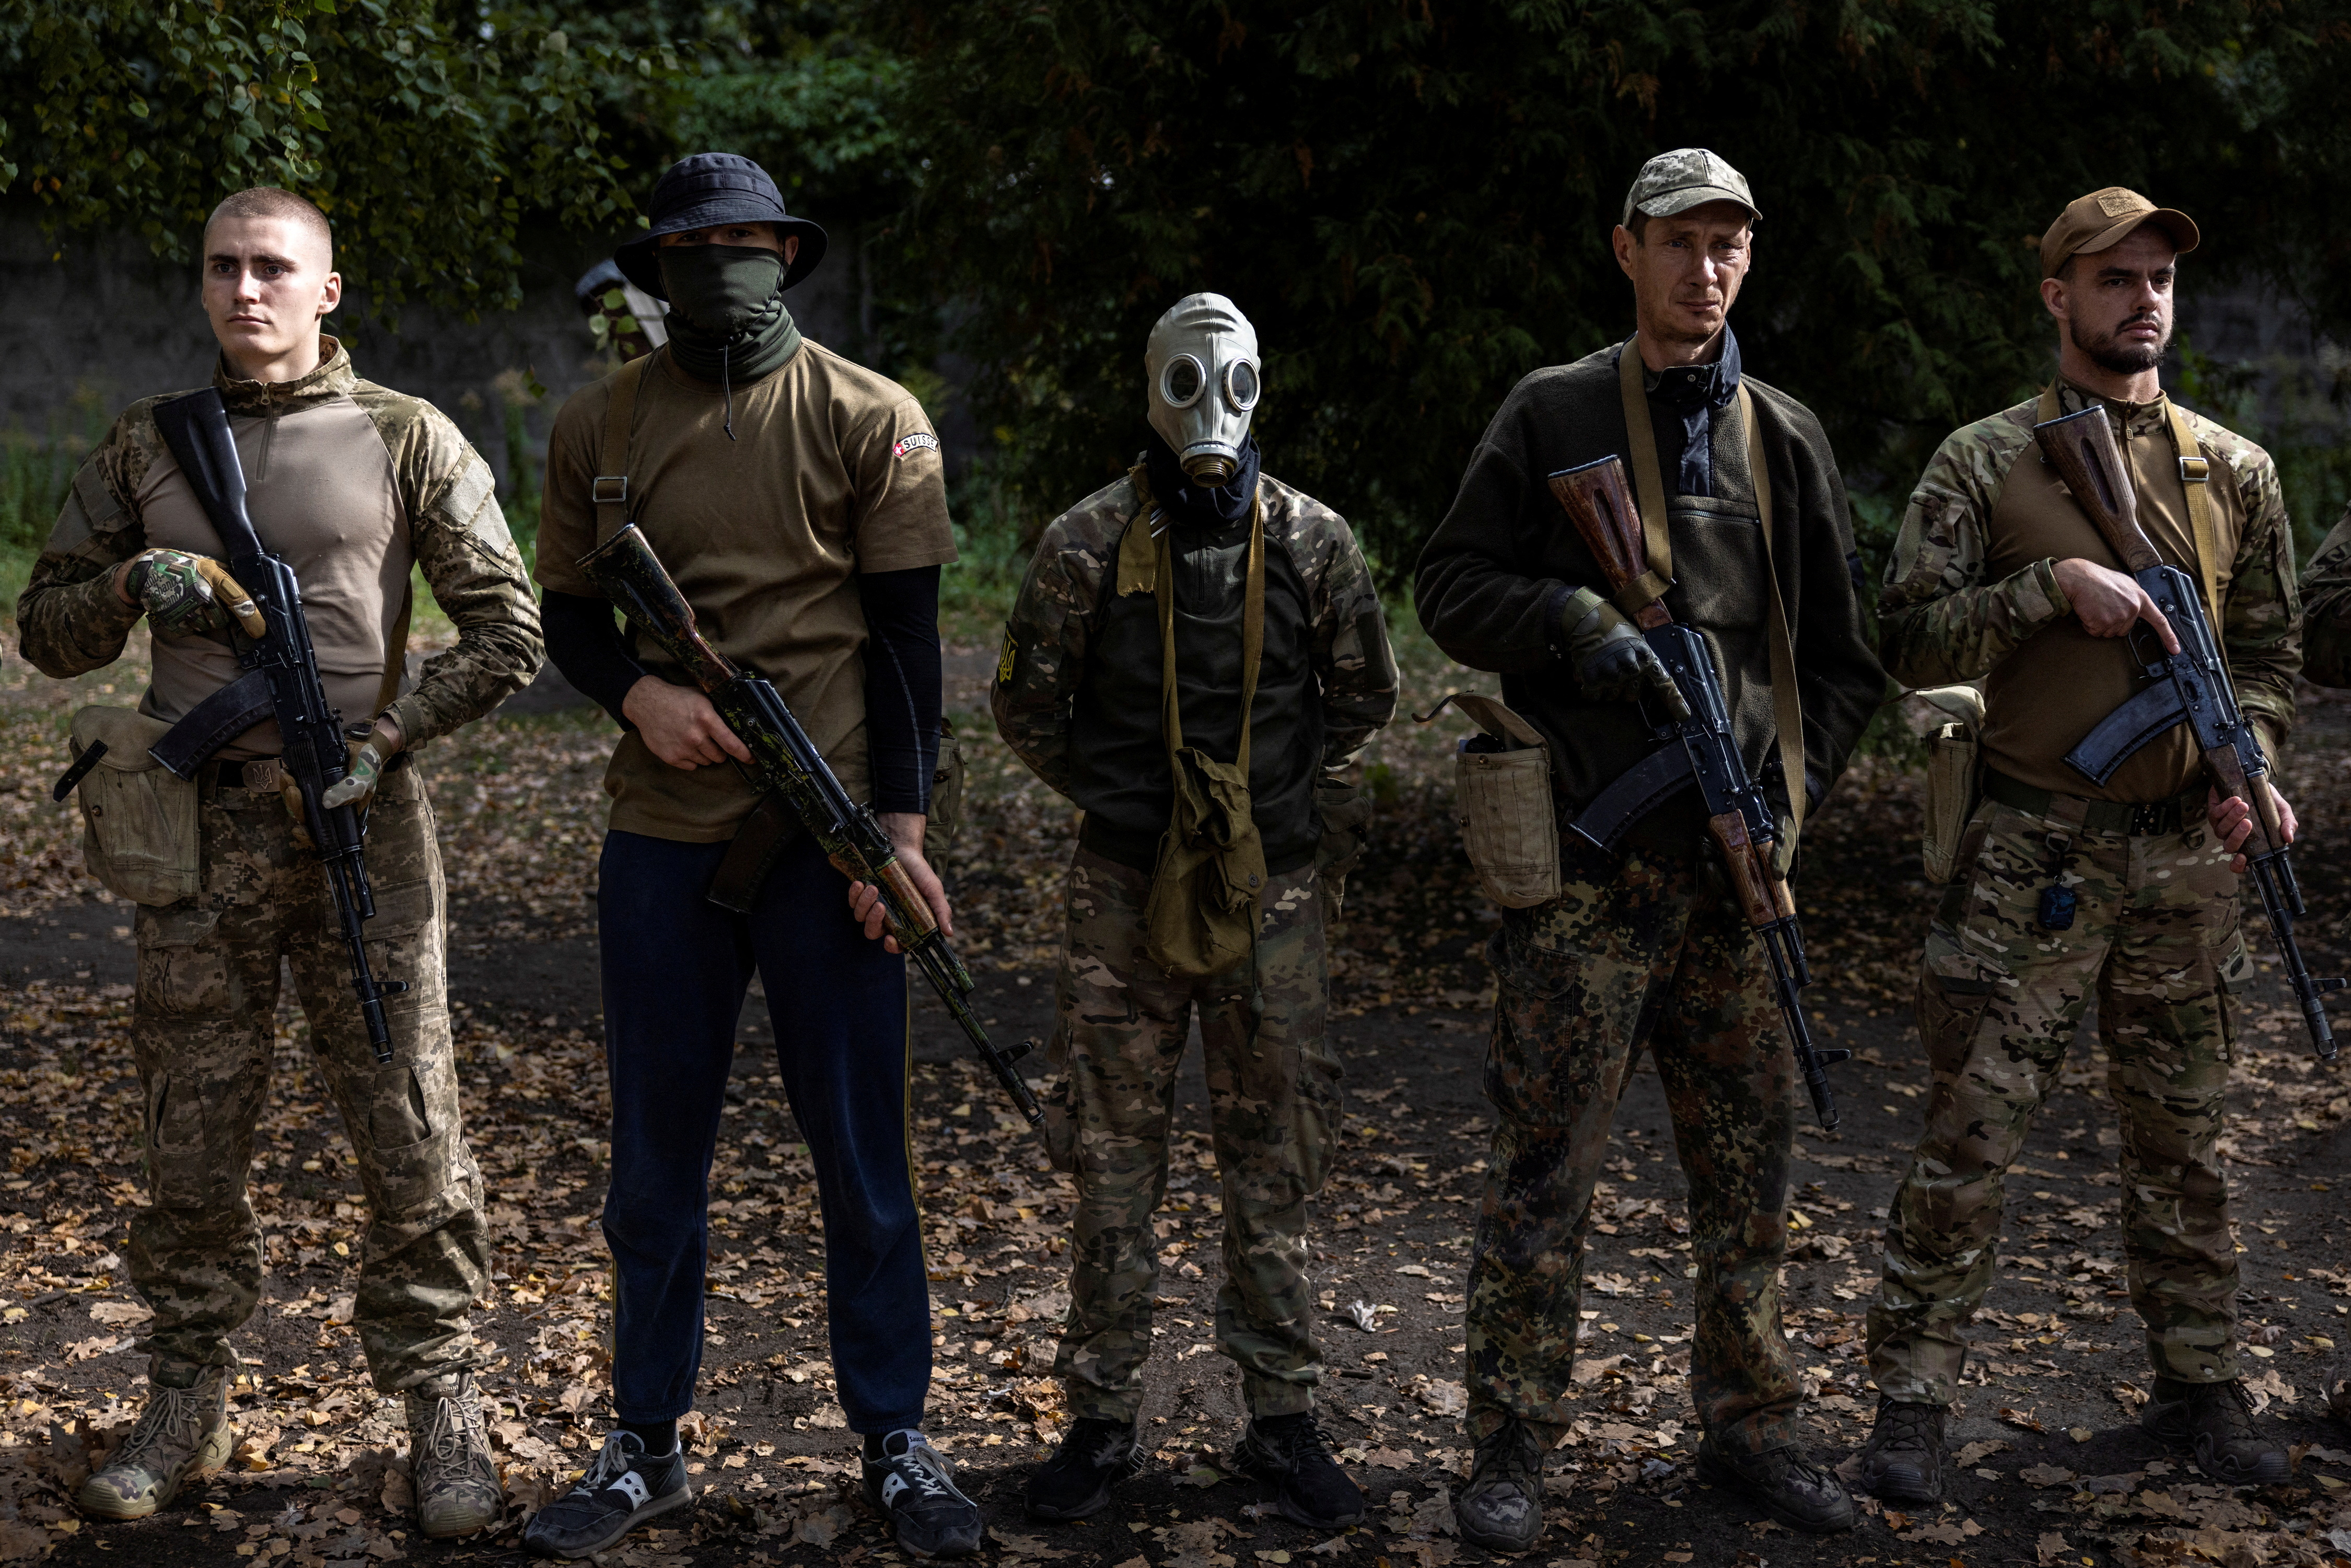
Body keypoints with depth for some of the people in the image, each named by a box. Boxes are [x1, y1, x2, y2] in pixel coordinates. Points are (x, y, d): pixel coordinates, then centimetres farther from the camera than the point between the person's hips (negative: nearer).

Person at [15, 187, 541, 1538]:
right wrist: (132, 580, -7)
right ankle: (189, 1408, 23)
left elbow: (509, 632, 1)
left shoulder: (408, 440, 2)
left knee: (413, 1136, 0)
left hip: (365, 826, -2)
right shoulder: (147, 446, 10)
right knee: (193, 1137, 9)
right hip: (199, 837, 3)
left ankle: (444, 1409, 12)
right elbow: (51, 636, 14)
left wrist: (386, 736, -10)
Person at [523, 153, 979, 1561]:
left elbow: (905, 637, -2)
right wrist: (636, 691, -10)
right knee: (657, 1155, 11)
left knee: (862, 1151, 5)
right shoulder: (599, 428, 7)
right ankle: (648, 1447, 25)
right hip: (662, 838, 3)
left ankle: (898, 1443, 19)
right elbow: (568, 608, 12)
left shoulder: (874, 422, -1)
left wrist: (902, 824, -8)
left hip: (829, 837, -2)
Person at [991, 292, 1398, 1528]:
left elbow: (1364, 697, 14)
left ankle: (1282, 1417, 18)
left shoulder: (1311, 541, 2)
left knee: (1277, 1156, 7)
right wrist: (1116, 798, 6)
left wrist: (1294, 805, 11)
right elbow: (1027, 707, 7)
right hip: (1127, 886, -1)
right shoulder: (1088, 542, -1)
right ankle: (1101, 1418, 16)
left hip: (1275, 885, 1)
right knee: (1113, 1158, 4)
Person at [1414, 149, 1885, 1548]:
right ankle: (1516, 1442, 10)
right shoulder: (1552, 415, 3)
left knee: (1751, 1157, 11)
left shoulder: (1788, 437, 14)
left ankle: (1750, 1421, 25)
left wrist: (1798, 784, 4)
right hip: (1589, 851, -4)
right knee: (1547, 1158, -1)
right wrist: (1580, 627, -16)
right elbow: (1453, 589, 1)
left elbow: (1845, 651, 17)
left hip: (1740, 853, 4)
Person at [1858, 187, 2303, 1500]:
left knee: (2185, 1142, 13)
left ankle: (2201, 1383, 28)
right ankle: (1915, 1397, 8)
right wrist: (2052, 583, -19)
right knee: (1973, 1136, -2)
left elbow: (2272, 652, 15)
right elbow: (1910, 642, -7)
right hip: (2029, 852, -3)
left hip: (2184, 856, 3)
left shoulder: (2236, 471, 10)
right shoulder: (1983, 464, 0)